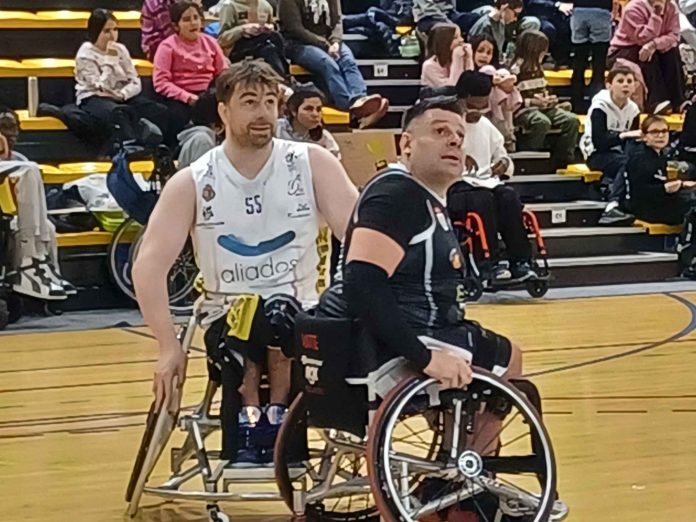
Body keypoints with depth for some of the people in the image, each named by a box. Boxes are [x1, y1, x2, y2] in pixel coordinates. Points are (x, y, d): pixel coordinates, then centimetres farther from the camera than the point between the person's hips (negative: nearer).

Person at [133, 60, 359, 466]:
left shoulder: (312, 164, -1)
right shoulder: (192, 184, -2)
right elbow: (149, 266, -8)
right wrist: (170, 347, -18)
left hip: (301, 314, 0)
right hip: (227, 315, 0)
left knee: (279, 313, -34)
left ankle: (276, 417, -15)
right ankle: (248, 418, -12)